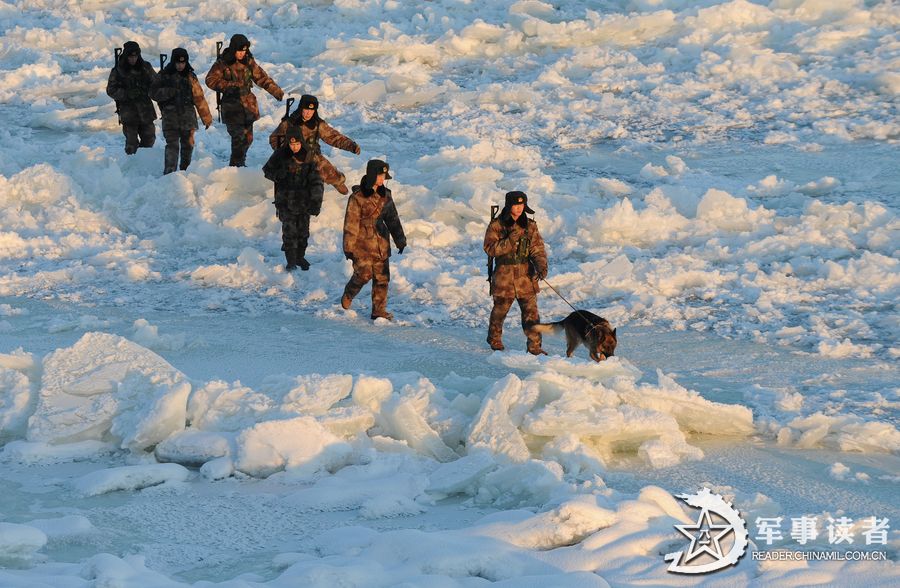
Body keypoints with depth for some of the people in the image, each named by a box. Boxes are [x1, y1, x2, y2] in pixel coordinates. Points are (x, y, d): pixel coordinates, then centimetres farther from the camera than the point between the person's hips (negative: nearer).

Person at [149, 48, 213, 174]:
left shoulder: (190, 76, 7)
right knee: (172, 145, -14)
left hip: (188, 117, 3)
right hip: (170, 117, -3)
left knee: (188, 145, 10)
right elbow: (153, 93, -1)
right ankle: (169, 173, -19)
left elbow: (199, 98, 7)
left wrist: (207, 117, 6)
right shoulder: (164, 75, 2)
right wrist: (170, 91, -16)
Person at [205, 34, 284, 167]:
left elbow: (261, 77, 13)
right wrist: (229, 85, -18)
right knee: (239, 137, -13)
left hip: (248, 104, 5)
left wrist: (277, 91, 10)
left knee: (248, 137, 7)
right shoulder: (222, 63, -6)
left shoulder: (248, 62, 7)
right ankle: (236, 165, -4)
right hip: (232, 105, -5)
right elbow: (210, 80, -8)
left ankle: (239, 163, 23)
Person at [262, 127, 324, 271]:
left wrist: (316, 201, -17)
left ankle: (300, 257, 28)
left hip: (304, 200, 1)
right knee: (289, 231, -7)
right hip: (286, 199, -1)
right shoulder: (281, 155, -7)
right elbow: (267, 170, 6)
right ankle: (291, 260, 2)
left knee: (303, 231, 10)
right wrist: (278, 175, -17)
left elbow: (316, 181, -7)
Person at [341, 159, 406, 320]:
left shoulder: (385, 195, 8)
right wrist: (348, 247, -9)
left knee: (382, 277, 4)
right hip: (362, 243, -6)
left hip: (381, 243, 6)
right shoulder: (357, 197, -11)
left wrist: (400, 240, 17)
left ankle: (379, 310, 13)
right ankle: (348, 294, 18)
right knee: (364, 274, -12)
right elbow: (351, 223, -10)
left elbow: (393, 219, 17)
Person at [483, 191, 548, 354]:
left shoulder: (530, 226, 4)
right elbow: (490, 249, -11)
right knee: (500, 309, 13)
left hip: (526, 275, 2)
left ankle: (534, 345, 1)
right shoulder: (496, 226, -4)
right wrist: (509, 241, -23)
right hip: (504, 276, -2)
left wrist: (542, 266, -18)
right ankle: (494, 339, 36)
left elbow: (537, 249, 0)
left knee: (531, 312, -3)